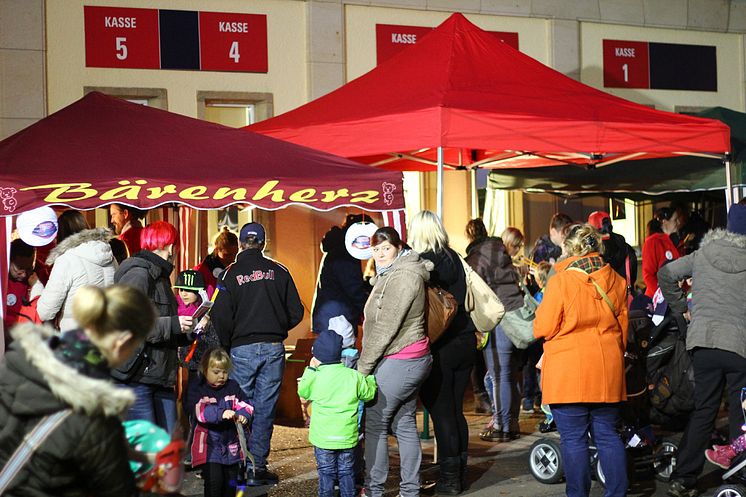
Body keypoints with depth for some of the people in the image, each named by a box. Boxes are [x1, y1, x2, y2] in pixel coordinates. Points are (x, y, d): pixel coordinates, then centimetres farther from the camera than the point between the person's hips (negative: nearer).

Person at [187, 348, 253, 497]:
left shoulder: (232, 386, 7)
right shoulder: (197, 388, -7)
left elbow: (245, 405, 5)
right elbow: (200, 411, -21)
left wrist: (243, 415, -19)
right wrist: (221, 413, -35)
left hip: (231, 443, 5)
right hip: (209, 445, -5)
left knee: (230, 482, 14)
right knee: (214, 480, -17)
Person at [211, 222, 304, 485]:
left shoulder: (231, 273, -5)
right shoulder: (279, 271, 2)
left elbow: (221, 317, -10)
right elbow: (296, 312, 4)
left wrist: (225, 346, 4)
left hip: (242, 349, -2)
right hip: (273, 348, 2)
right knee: (265, 408, 6)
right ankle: (258, 465, 6)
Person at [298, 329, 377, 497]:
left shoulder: (316, 378, -12)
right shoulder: (354, 377, -5)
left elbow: (302, 392, 6)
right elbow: (368, 394, 9)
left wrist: (310, 370, 9)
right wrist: (370, 378, 27)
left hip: (323, 438, -2)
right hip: (347, 437, 2)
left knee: (326, 473, 7)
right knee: (346, 471, 14)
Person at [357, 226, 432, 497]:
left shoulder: (402, 277, -17)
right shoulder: (392, 274, 16)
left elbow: (385, 328, -19)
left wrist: (363, 366, -15)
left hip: (398, 362, -10)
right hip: (411, 360, 10)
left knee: (375, 424, -2)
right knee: (404, 424, 12)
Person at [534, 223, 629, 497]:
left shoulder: (561, 281, -11)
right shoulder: (616, 281, 5)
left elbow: (543, 328, -7)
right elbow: (624, 326, 14)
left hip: (568, 372, -5)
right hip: (607, 371, 5)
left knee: (573, 439, 2)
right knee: (608, 435, 12)